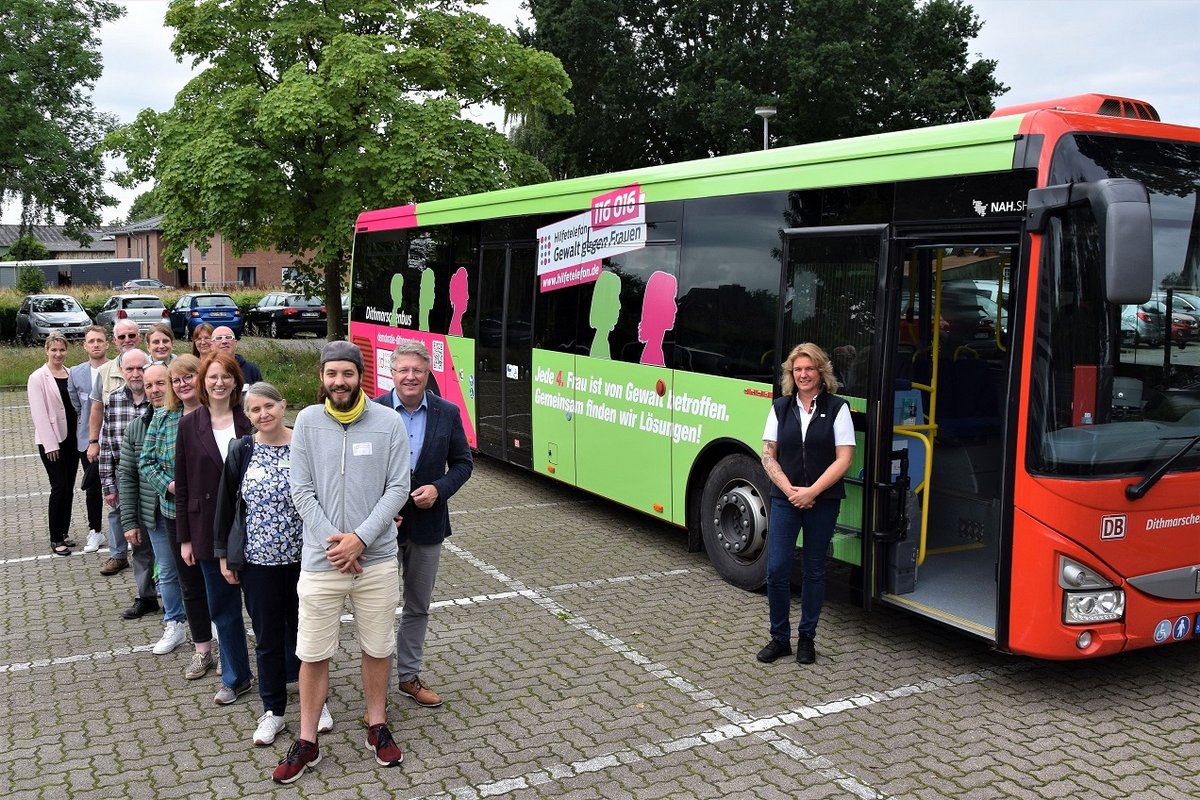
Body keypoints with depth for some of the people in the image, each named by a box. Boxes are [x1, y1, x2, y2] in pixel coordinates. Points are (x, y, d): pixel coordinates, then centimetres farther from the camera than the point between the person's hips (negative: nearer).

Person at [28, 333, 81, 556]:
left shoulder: (71, 374, 8)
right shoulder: (38, 377, -7)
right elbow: (39, 413, -11)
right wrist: (50, 443, -15)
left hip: (71, 438, 5)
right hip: (51, 441, -5)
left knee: (69, 487, 9)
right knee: (59, 487, -7)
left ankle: (64, 532, 20)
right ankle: (55, 539, 3)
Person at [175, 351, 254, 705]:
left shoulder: (249, 423, -3)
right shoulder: (189, 426, 2)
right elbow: (182, 485, 4)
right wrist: (184, 538, 2)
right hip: (209, 528, 2)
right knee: (223, 607, 11)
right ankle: (236, 678, 26)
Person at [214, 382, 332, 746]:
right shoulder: (241, 451, -2)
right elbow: (226, 504, 4)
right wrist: (224, 555, 5)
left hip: (302, 557, -1)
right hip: (258, 560, 1)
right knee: (267, 637, 12)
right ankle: (273, 711, 26)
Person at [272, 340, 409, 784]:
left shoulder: (389, 421, -4)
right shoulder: (307, 421, -3)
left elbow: (397, 488, -5)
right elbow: (302, 491, -4)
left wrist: (360, 539, -13)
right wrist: (332, 542, -12)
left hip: (377, 559, 0)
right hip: (320, 561, 0)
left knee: (378, 648, 14)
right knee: (313, 654, 8)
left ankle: (377, 726, 34)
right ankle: (307, 742, 24)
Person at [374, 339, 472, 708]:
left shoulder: (447, 413, -2)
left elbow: (463, 462, 5)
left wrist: (439, 489, -13)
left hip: (427, 523, 3)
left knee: (418, 607, 17)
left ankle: (409, 675, 34)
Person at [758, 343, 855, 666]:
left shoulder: (837, 408, -3)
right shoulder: (780, 407, 5)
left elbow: (843, 459, -7)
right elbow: (768, 455, 4)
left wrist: (811, 492, -14)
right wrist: (789, 489, -10)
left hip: (823, 502, -2)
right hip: (784, 499, 2)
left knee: (814, 571, 9)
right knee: (776, 569, -3)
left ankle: (807, 639, 22)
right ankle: (779, 638, 13)